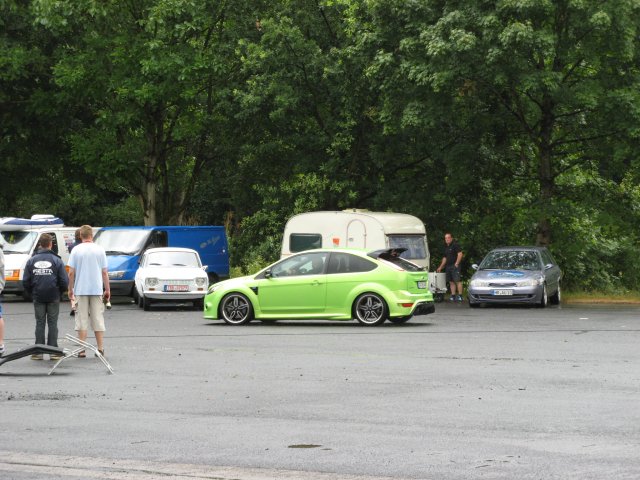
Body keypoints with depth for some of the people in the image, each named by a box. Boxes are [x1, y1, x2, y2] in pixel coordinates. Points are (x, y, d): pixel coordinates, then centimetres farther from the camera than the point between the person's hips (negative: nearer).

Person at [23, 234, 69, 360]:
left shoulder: (31, 261, 1)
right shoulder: (57, 261, -5)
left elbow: (25, 282, 2)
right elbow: (64, 282, -7)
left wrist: (32, 294, 16)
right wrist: (60, 293, 11)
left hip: (38, 297, 2)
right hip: (53, 297, -2)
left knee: (40, 324, 6)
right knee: (52, 323, 4)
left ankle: (38, 352, 4)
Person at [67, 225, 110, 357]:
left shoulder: (76, 250, -3)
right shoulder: (99, 250, 0)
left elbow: (71, 273, -5)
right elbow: (104, 273, 0)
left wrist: (70, 289, 6)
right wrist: (107, 290, 8)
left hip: (80, 290, -1)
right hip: (97, 290, 1)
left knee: (82, 320, 4)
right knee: (98, 319, 7)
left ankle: (82, 350, 1)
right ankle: (100, 349, 6)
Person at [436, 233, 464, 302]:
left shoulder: (455, 245, -4)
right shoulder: (446, 247, 20)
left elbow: (460, 254, -12)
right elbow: (445, 258, 27)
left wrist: (456, 263, -16)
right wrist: (440, 267, 24)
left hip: (455, 266, -8)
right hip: (448, 266, 8)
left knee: (457, 281, -11)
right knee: (451, 282, 6)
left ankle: (460, 296, -13)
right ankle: (453, 296, 8)